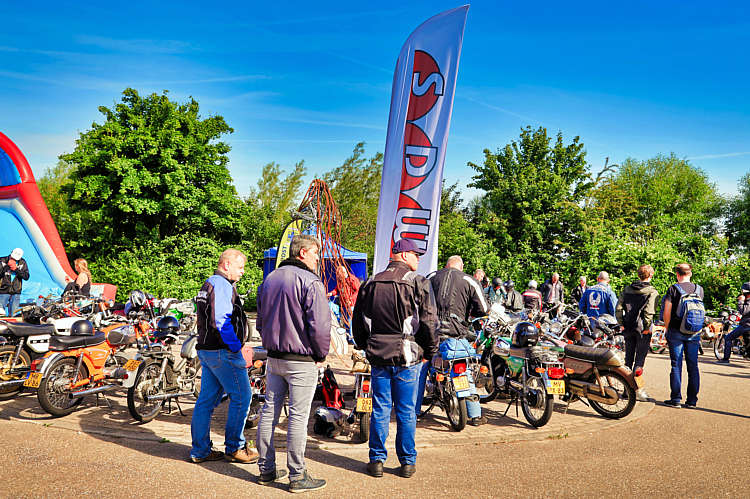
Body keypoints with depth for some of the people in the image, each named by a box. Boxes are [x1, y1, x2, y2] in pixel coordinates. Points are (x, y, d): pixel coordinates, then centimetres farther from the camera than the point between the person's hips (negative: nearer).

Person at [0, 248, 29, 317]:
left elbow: (26, 277, -4)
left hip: (16, 293, 1)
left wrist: (16, 269, -14)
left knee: (14, 315, 2)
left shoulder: (22, 263, 2)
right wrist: (7, 266, -17)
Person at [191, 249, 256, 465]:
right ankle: (234, 448, 8)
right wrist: (235, 346, -17)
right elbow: (221, 320, -26)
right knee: (241, 397, -1)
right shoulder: (222, 284, -14)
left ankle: (200, 450, 20)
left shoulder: (208, 284, 19)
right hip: (223, 351, -10)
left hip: (206, 349, 10)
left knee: (206, 399, 13)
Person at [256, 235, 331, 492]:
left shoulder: (270, 279, 12)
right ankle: (297, 476, 9)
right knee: (298, 417, 0)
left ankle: (266, 469, 24)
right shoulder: (310, 282, -15)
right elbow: (319, 325, -19)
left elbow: (261, 320, 18)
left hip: (274, 357, 8)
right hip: (302, 360, -8)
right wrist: (321, 355, -5)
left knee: (269, 411, 13)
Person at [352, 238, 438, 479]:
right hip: (408, 357, -3)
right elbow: (429, 321, -10)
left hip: (378, 357, 4)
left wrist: (365, 346, 22)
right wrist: (430, 351, 3)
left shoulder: (370, 284, 8)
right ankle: (408, 462, 16)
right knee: (407, 411, 6)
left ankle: (377, 460, 16)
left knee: (380, 409, 10)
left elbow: (357, 321, 12)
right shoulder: (417, 283, -7)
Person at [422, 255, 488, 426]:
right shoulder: (468, 281, 5)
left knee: (421, 370, 15)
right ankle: (475, 415, 12)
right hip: (456, 333, -2)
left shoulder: (433, 279, 13)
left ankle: (414, 410, 22)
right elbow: (483, 309, 0)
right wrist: (469, 313, 18)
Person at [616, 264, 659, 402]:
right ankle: (637, 389, 0)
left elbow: (619, 308, 2)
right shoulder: (652, 292, -7)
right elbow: (649, 312, -18)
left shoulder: (627, 289, 7)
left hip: (628, 329, 4)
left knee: (628, 358, 13)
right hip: (642, 329, -4)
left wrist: (622, 324, 6)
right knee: (639, 359, 1)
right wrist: (647, 328, -12)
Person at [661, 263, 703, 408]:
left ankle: (676, 399, 3)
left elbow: (667, 312, -9)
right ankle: (692, 400, 12)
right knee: (693, 366, 8)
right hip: (694, 333, 3)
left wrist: (667, 328, 3)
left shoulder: (673, 289, -7)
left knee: (676, 366, 1)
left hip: (676, 332, -3)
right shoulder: (699, 289, 4)